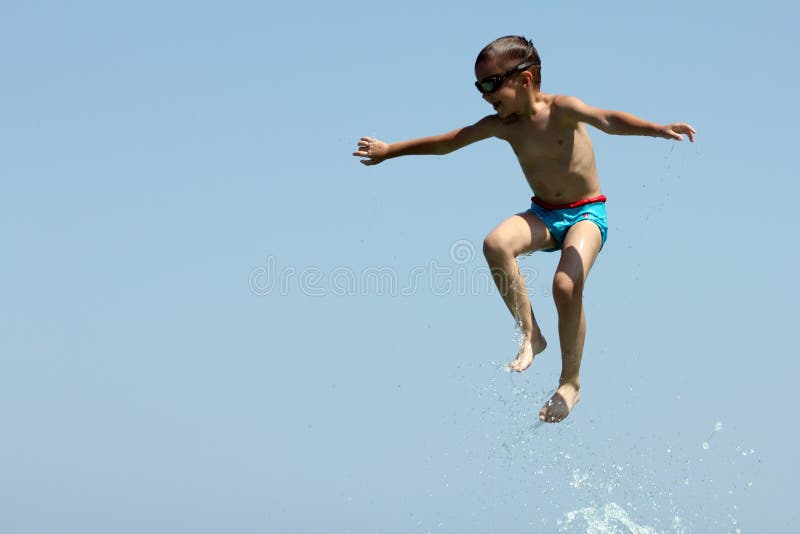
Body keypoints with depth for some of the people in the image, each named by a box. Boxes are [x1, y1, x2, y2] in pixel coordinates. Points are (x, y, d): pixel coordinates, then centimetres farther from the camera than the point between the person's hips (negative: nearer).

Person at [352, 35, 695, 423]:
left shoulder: (560, 110, -18)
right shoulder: (502, 125, -1)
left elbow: (607, 120, -34)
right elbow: (446, 142, 12)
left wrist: (658, 129, -52)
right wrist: (390, 151, 21)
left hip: (586, 213, -5)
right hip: (543, 215, 5)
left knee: (567, 285, -27)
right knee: (496, 243, -27)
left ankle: (570, 383, -9)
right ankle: (530, 335, -15)